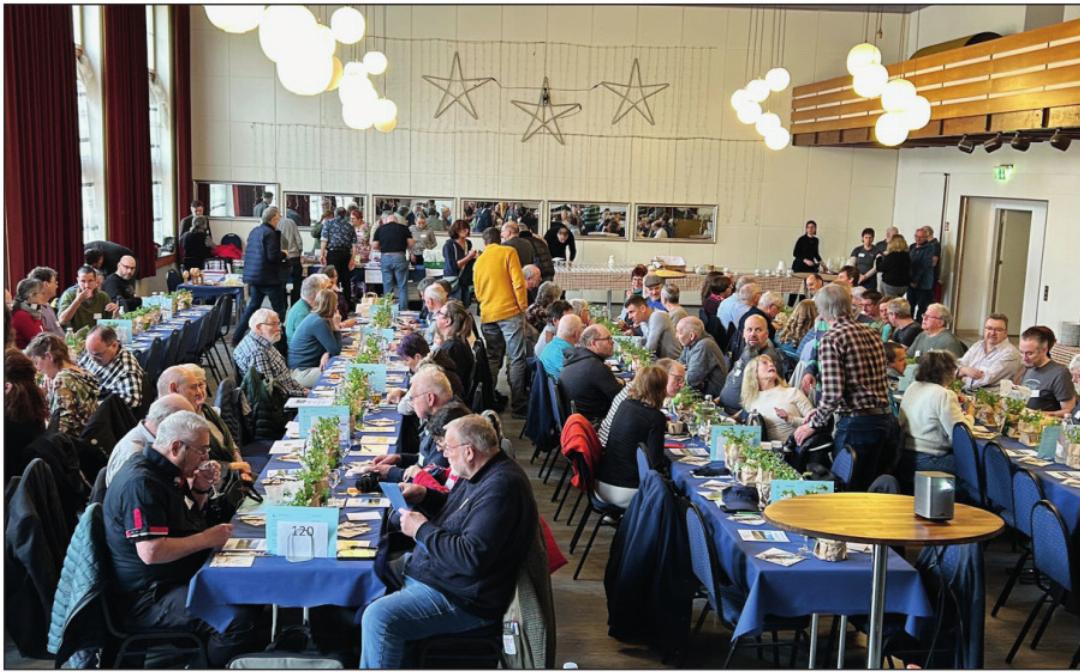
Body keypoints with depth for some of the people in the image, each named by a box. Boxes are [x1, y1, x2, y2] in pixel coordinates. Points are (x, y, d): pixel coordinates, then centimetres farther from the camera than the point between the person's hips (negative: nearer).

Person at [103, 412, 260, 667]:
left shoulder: (163, 469, 10)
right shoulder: (141, 483, -22)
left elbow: (189, 516, 25)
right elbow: (151, 552, -29)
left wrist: (201, 489, 4)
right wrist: (206, 539, -19)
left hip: (181, 575, 11)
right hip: (148, 596, -11)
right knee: (237, 618, -28)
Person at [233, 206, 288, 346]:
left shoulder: (254, 231, 10)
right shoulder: (270, 233, -16)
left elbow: (247, 252, 16)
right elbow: (273, 256, -22)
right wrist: (284, 254, -4)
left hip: (254, 275, 8)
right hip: (269, 277, -8)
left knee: (253, 305, 17)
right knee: (279, 308, 4)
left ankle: (237, 338, 14)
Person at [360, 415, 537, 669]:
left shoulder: (502, 487, -27)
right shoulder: (480, 473, 5)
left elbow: (471, 558, -32)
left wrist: (421, 530, -21)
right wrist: (424, 495, 5)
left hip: (459, 598, -11)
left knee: (378, 617, -24)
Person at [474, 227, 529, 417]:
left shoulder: (479, 261, 12)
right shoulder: (508, 252, -2)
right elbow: (518, 282, -10)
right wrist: (523, 306, -2)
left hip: (488, 316, 5)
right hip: (509, 312, -5)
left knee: (492, 359, 12)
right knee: (516, 359, -3)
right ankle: (518, 405, -5)